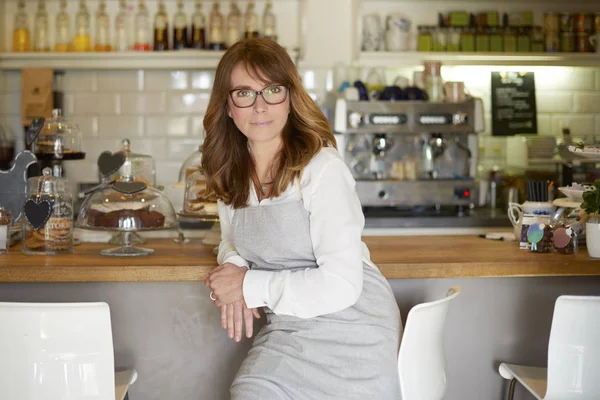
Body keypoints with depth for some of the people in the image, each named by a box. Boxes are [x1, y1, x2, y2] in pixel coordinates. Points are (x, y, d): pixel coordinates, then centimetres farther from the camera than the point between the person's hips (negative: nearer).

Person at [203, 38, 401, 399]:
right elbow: (233, 243, 17)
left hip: (349, 335, -5)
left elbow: (341, 285, -22)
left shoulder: (322, 169, -19)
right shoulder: (232, 173, 3)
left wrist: (250, 286, -16)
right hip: (287, 332, 5)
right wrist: (233, 272, -6)